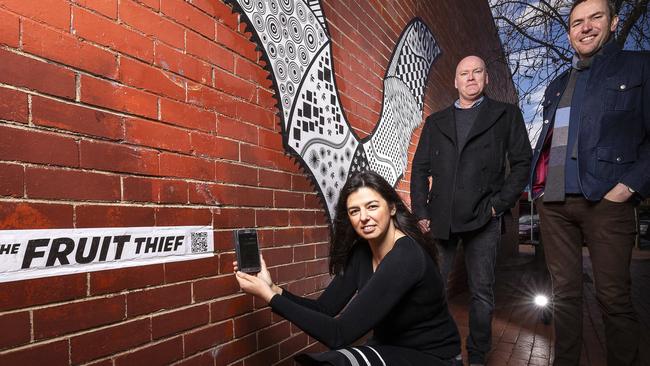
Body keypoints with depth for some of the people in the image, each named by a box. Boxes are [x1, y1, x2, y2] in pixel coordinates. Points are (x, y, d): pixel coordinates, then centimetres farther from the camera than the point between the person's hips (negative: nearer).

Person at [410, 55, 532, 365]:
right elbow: (420, 169, 10)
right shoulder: (435, 122, 14)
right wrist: (421, 212, 1)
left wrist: (499, 204, -5)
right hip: (440, 219, 2)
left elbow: (522, 163, 5)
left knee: (482, 292, 7)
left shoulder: (507, 115, 10)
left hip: (482, 219, -1)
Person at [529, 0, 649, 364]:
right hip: (553, 204, 5)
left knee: (614, 298, 0)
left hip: (605, 201, -4)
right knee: (565, 293, 9)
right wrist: (539, 186, 9)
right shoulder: (557, 86, 21)